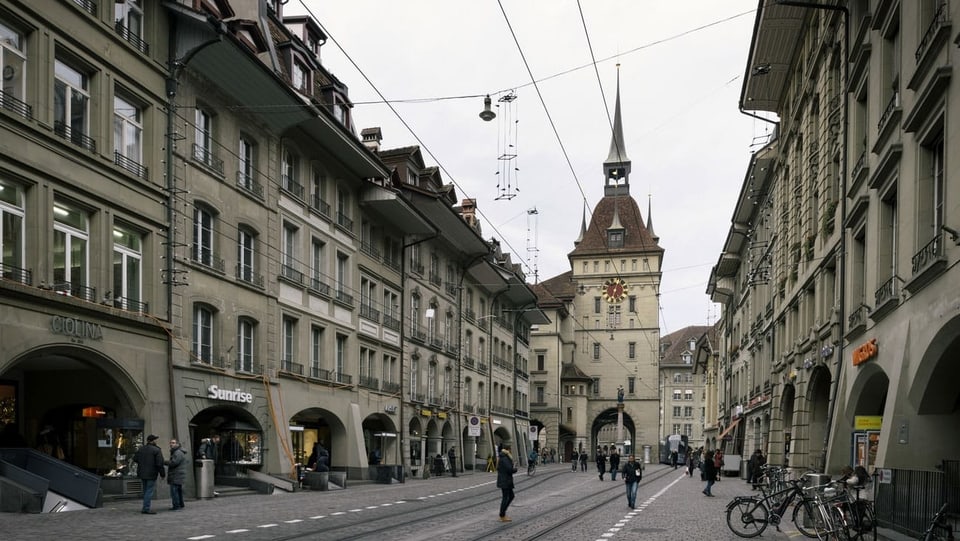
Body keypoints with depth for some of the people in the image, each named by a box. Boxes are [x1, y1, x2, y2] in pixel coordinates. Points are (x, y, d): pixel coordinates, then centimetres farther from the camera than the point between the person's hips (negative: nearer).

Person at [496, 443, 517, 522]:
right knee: (505, 498, -2)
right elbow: (510, 469, -26)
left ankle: (503, 512, 20)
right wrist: (515, 469, -4)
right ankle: (502, 517, 5)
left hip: (506, 481, 10)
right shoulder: (504, 459, -20)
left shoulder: (502, 458, 12)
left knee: (511, 496, 17)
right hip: (505, 481, -10)